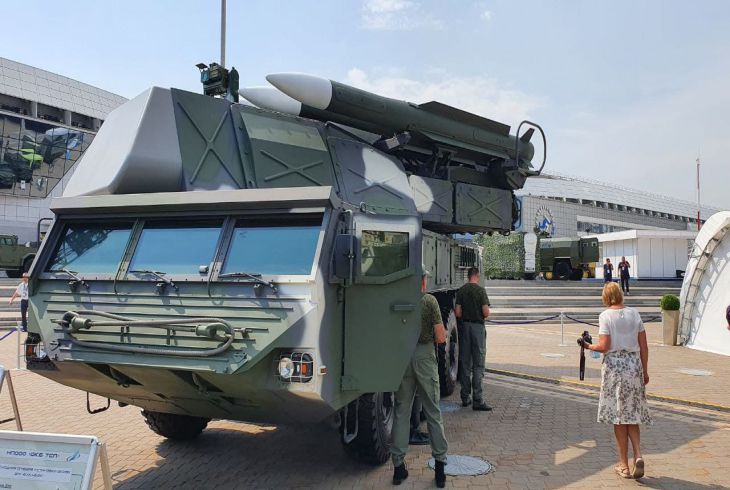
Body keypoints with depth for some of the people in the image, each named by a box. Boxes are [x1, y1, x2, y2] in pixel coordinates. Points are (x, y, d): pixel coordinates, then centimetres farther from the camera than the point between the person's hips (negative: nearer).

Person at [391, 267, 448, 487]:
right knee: (433, 412, 8)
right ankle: (440, 465, 12)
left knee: (401, 411, 11)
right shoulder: (430, 301, -8)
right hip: (424, 356, -2)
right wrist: (441, 335, 13)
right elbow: (441, 337, -9)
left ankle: (398, 465, 14)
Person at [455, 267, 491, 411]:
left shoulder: (460, 291, 2)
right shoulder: (480, 290, -9)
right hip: (478, 326, -4)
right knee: (478, 365, -2)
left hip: (464, 326, 4)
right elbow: (486, 312, -13)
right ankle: (478, 400, -4)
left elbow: (457, 313, -2)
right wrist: (483, 316, 9)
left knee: (465, 364, 11)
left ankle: (465, 398, 17)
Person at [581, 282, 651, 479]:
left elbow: (604, 346, -15)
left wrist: (589, 346, 4)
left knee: (619, 416, 5)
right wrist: (645, 371, 13)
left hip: (614, 365, -3)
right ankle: (638, 456, -3)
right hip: (634, 364, 4)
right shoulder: (634, 313, 4)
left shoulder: (605, 316, -7)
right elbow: (644, 346, 6)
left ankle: (624, 465, 12)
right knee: (632, 414, 15)